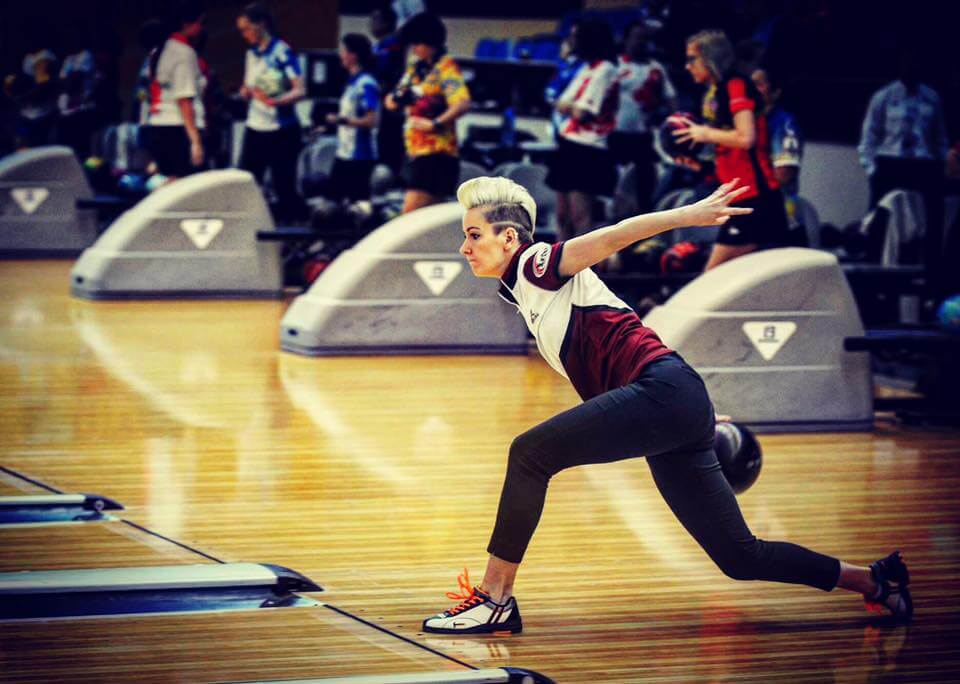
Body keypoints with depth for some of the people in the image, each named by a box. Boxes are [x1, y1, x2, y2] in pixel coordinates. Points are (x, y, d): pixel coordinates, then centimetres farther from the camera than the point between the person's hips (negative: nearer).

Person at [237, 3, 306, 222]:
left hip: (281, 130, -6)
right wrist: (246, 91, -4)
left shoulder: (282, 52, -8)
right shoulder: (251, 54, 11)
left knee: (284, 187, -2)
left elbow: (300, 90, -15)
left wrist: (275, 100, -31)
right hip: (255, 129, 6)